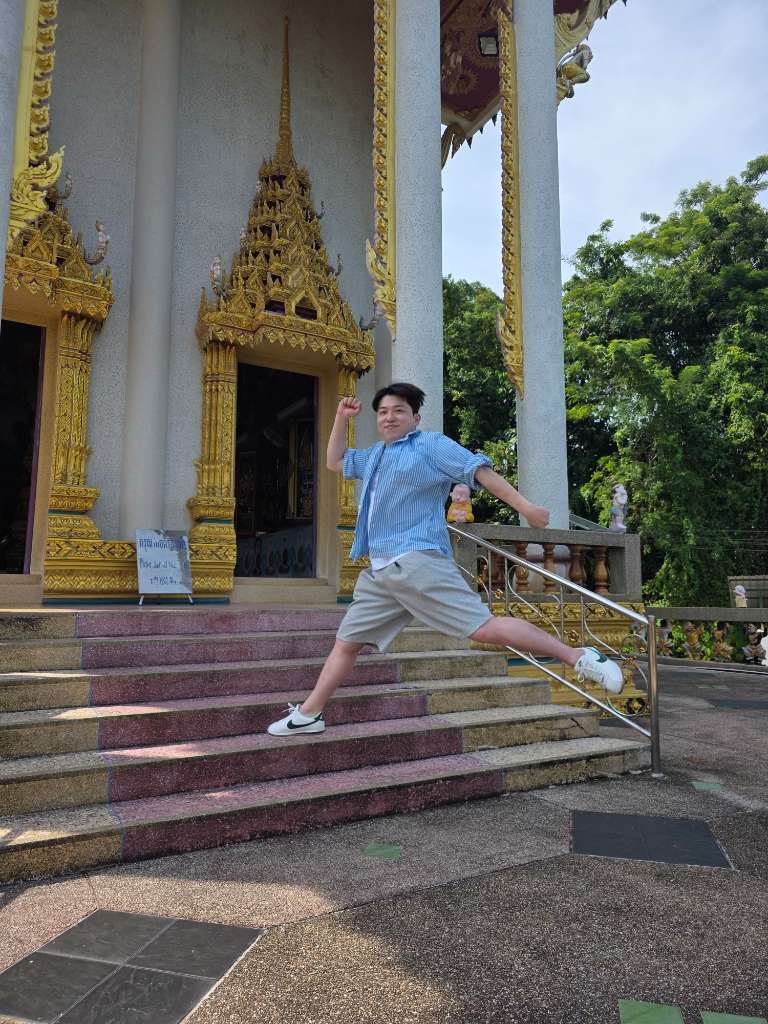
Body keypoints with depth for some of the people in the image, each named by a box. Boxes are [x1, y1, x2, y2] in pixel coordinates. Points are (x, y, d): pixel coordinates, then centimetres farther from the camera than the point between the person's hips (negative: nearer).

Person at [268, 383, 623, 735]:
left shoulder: (431, 444, 2)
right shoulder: (374, 454, 26)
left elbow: (479, 470, -6)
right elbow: (335, 462, 40)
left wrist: (524, 506, -15)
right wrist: (341, 419, 29)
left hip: (416, 563, -8)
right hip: (378, 572, 8)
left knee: (484, 627, -16)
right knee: (346, 642, 11)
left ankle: (580, 658, -11)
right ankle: (308, 714, 21)